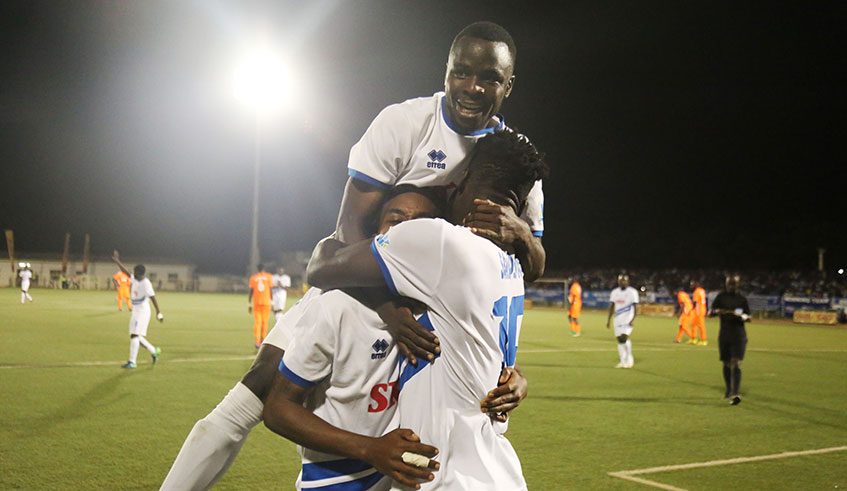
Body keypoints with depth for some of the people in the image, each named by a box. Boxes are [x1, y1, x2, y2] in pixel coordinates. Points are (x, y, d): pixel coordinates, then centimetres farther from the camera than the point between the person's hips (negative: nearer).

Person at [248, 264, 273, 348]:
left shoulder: (253, 277, 5)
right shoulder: (269, 276, 3)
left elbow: (251, 291, 4)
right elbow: (271, 290, 0)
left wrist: (249, 304, 9)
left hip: (256, 302, 1)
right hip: (266, 302, -1)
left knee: (257, 322, -1)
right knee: (264, 322, 9)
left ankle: (257, 341, -15)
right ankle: (262, 341, 13)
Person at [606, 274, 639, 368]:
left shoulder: (632, 292, -6)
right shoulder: (615, 292, 10)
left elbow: (635, 307, -9)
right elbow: (612, 306, 15)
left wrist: (632, 319, -19)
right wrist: (609, 319, 11)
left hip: (628, 319, -5)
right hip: (618, 319, 5)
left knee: (624, 337, -18)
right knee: (620, 340, 4)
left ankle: (630, 357, 3)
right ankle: (623, 362, 11)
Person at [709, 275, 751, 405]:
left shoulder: (742, 299, 5)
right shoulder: (721, 297, 6)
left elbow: (748, 318, 9)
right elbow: (710, 313, 4)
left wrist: (741, 316, -14)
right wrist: (717, 311, -18)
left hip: (739, 336, -2)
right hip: (724, 335, 2)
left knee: (736, 364, -14)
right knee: (726, 364, 11)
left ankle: (735, 394, -21)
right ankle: (729, 391, 28)